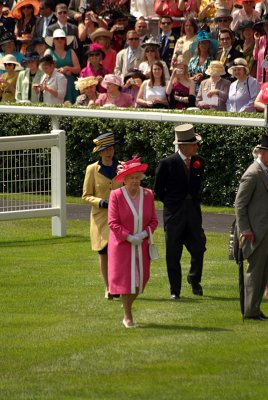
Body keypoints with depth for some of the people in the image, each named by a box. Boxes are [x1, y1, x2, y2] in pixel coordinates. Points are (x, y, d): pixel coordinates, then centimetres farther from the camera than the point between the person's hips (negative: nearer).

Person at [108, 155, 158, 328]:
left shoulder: (148, 195, 2)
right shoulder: (116, 195, -10)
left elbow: (153, 220, 5)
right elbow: (113, 222, -11)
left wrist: (144, 234, -12)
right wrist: (129, 237, -18)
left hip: (142, 245, 4)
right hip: (122, 244, -4)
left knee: (140, 278, 6)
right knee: (125, 279, -6)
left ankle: (128, 308, 29)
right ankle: (128, 317, 1)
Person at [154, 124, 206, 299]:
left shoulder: (199, 162, 3)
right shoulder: (168, 163, -9)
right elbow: (158, 188, 3)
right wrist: (171, 203, 5)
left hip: (193, 213, 3)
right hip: (174, 215, -3)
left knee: (199, 248, 2)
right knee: (173, 254, 1)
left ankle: (194, 279, 29)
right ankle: (175, 290, 10)